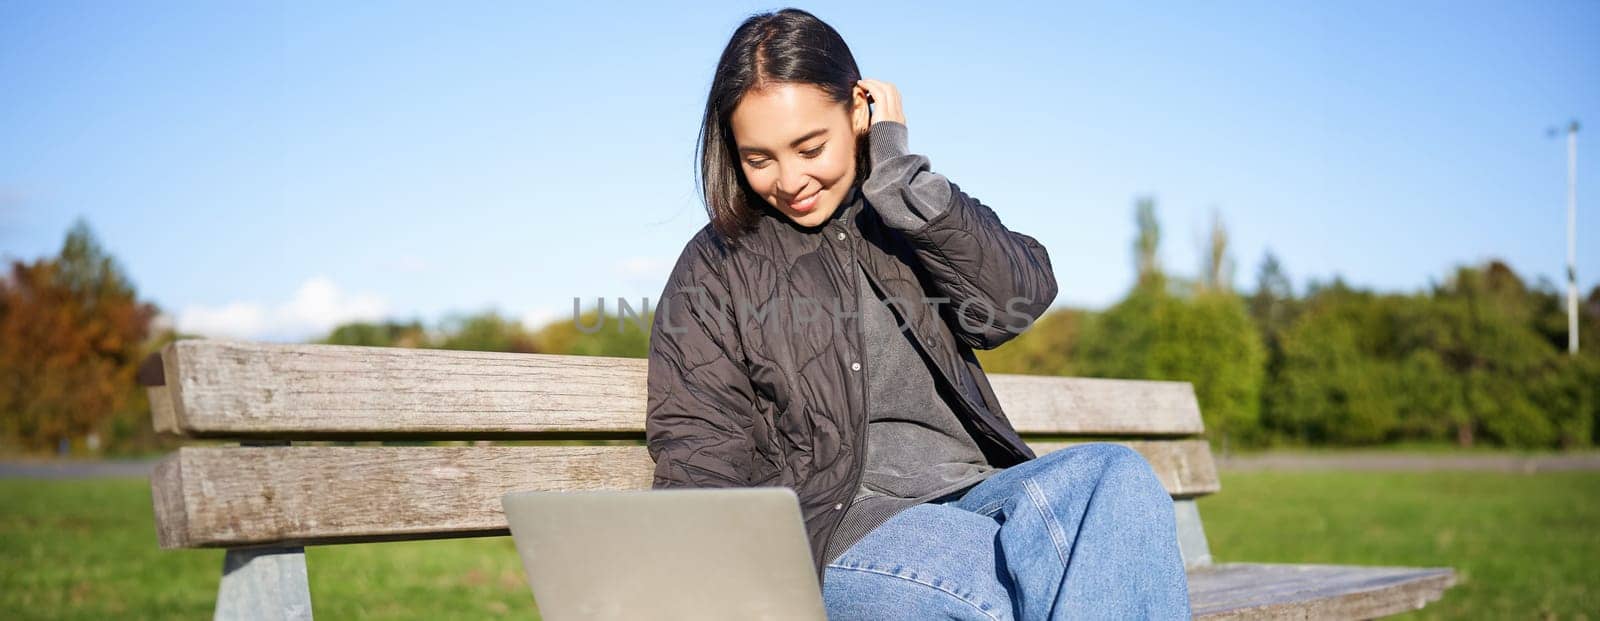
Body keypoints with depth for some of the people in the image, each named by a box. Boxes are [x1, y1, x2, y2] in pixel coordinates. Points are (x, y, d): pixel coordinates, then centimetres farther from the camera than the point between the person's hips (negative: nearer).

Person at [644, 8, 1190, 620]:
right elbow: (699, 460, 4)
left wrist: (897, 171, -4)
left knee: (1115, 474, -29)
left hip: (971, 497, 4)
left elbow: (1018, 299, -3)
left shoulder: (915, 217, 17)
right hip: (831, 522, -4)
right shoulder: (715, 268, 10)